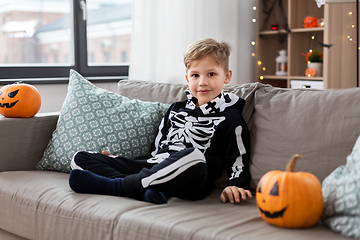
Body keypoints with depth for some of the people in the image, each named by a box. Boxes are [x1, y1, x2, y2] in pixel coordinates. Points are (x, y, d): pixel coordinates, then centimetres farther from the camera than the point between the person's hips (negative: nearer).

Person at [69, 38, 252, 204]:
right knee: (80, 159, -3)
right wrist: (116, 160, 20)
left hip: (188, 184, -6)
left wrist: (234, 186, -16)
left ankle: (116, 185, -29)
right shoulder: (176, 109, 24)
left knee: (192, 155, -43)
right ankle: (143, 191, -28)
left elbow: (239, 162, 4)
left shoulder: (229, 118, 7)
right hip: (153, 167, 6)